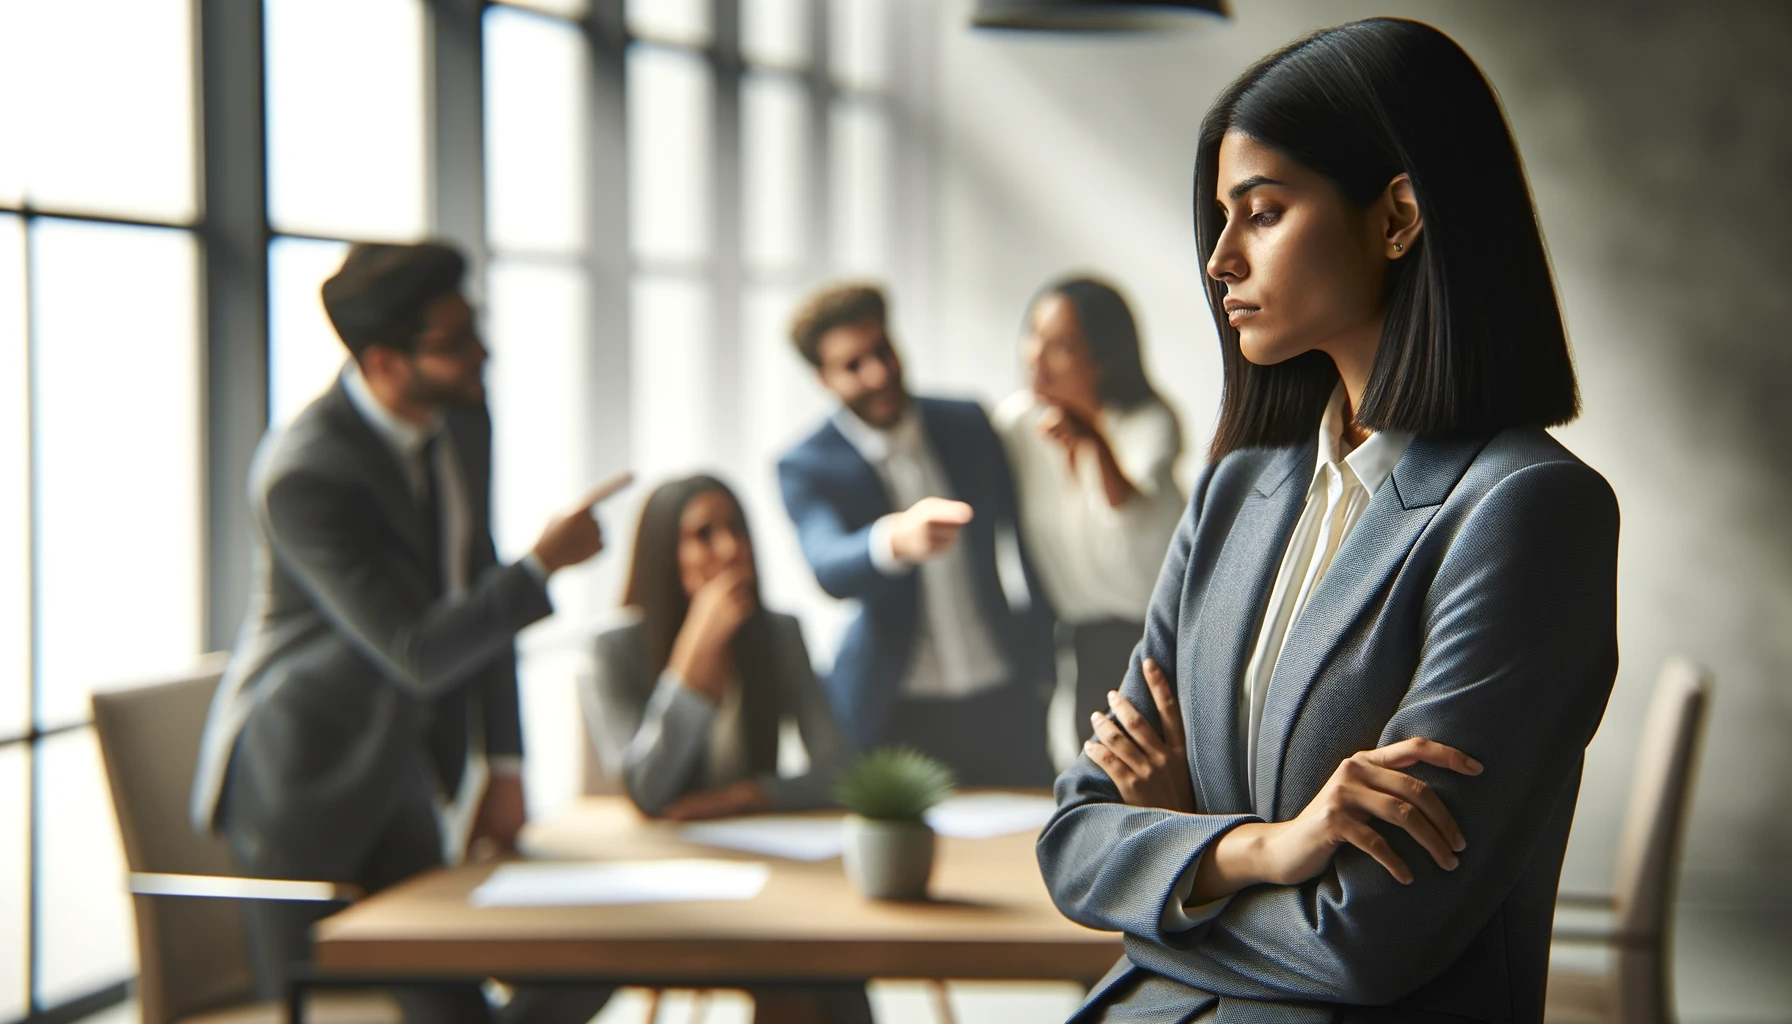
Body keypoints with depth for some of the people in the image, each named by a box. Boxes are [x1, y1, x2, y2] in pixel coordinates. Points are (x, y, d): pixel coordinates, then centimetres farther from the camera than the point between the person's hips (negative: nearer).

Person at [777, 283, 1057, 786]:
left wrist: (1046, 662, 17)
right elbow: (828, 566, -25)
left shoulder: (968, 424, 5)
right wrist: (895, 539, -47)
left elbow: (1023, 538, 16)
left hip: (1004, 705, 3)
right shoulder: (807, 467, -6)